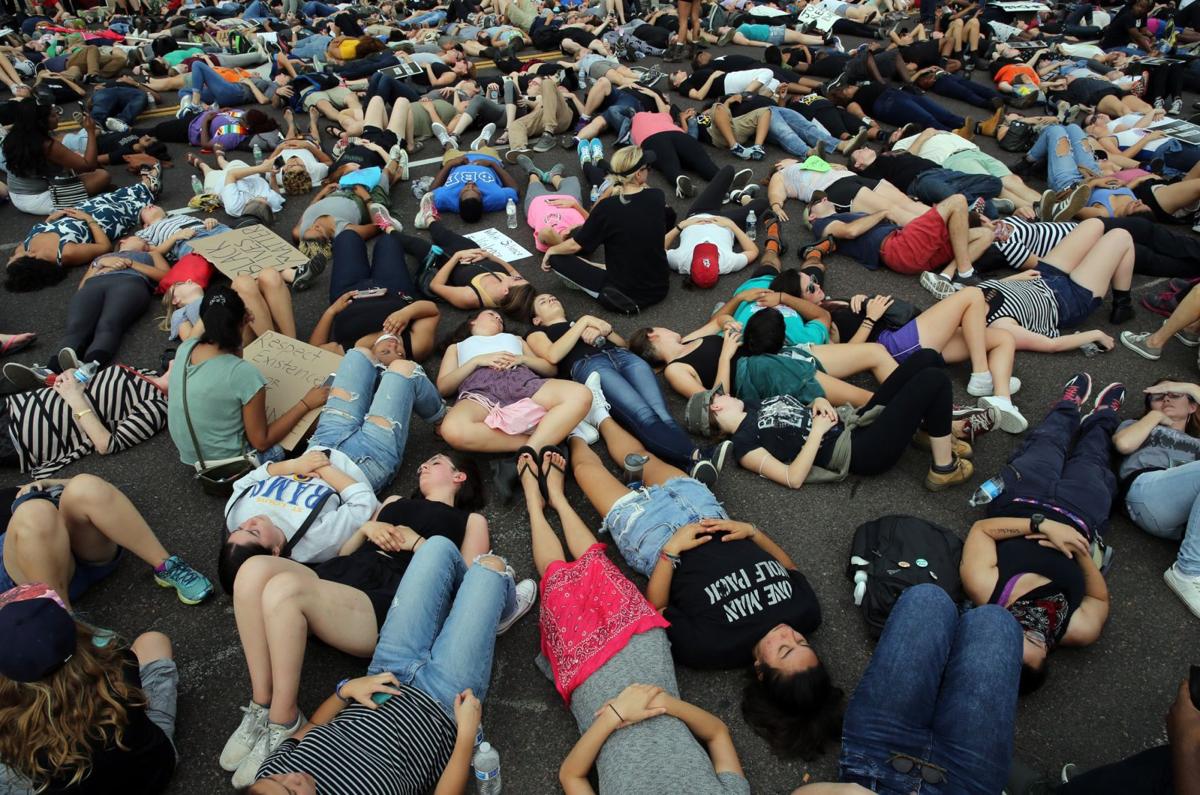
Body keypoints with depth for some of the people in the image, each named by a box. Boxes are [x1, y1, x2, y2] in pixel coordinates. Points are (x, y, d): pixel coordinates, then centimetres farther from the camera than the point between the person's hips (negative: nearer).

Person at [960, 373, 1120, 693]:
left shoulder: (982, 588, -41)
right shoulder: (1078, 630, -36)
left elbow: (981, 529, -30)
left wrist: (1040, 524, -42)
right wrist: (1082, 552, -37)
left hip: (1019, 501, 1)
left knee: (1046, 445, 26)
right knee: (1090, 460, 25)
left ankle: (1070, 404, 62)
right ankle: (1103, 416, 61)